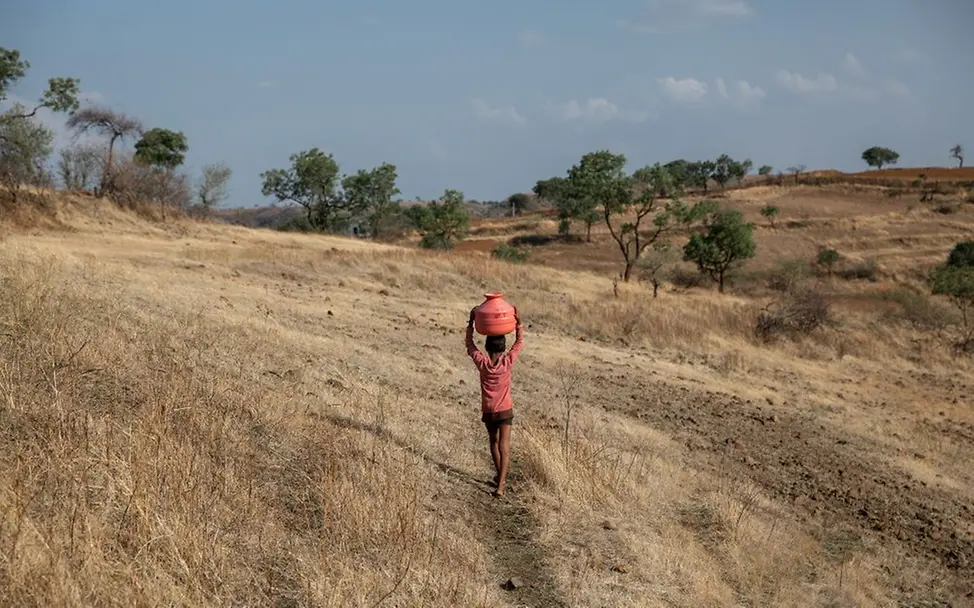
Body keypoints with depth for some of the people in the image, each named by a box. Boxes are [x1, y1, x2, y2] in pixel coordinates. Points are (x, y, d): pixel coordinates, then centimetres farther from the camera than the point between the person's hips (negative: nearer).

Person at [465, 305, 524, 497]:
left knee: (494, 442, 23)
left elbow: (469, 344, 4)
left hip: (488, 411, 2)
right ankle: (500, 485, -16)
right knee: (504, 447, -5)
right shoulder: (507, 362, -13)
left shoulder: (481, 363, -11)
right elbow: (519, 342, 0)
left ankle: (500, 477, 38)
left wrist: (471, 322, 4)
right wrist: (518, 321, -2)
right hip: (505, 410, -2)